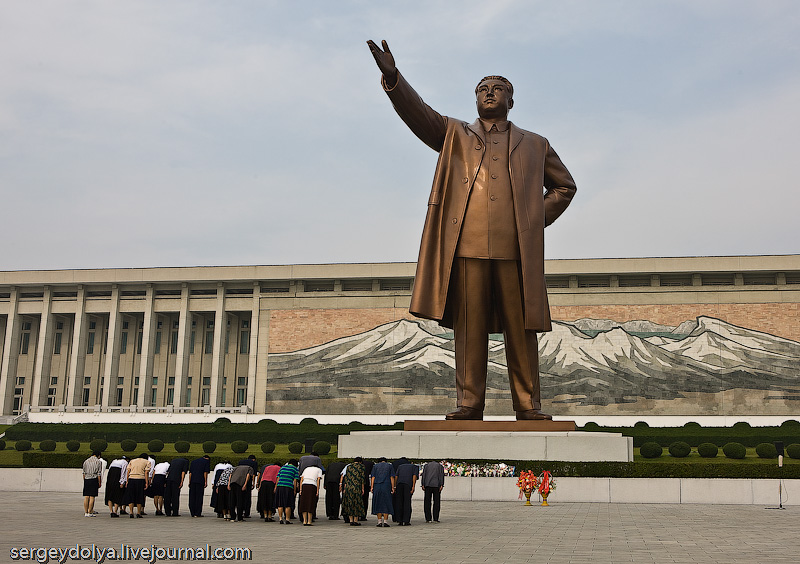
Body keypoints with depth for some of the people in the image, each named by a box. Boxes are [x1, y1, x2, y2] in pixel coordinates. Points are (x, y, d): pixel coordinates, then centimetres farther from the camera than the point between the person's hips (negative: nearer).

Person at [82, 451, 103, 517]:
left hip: (86, 479, 4)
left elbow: (84, 473, 14)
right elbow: (99, 474, -3)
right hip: (94, 479, -4)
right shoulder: (98, 461, 1)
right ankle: (90, 513, -5)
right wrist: (99, 483, 1)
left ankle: (86, 512, 6)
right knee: (92, 497, -3)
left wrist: (84, 481, 18)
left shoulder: (86, 461, 14)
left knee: (86, 497, 5)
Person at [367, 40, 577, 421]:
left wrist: (539, 220, 14)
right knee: (469, 329, -2)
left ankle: (528, 406, 4)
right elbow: (417, 113, 5)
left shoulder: (534, 145, 23)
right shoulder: (454, 135, 21)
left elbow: (564, 186, 30)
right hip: (466, 247, 0)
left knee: (521, 330, -1)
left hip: (516, 249, 1)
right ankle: (468, 403, 2)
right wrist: (392, 77, -11)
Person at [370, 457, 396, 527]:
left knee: (378, 503, 7)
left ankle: (379, 521, 2)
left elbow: (373, 477, 4)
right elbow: (392, 477, 2)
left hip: (377, 486, 1)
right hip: (386, 486, -1)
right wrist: (392, 487, 0)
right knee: (386, 504, 3)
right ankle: (385, 521, -4)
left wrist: (372, 487, -1)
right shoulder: (390, 466, 12)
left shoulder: (375, 466, 14)